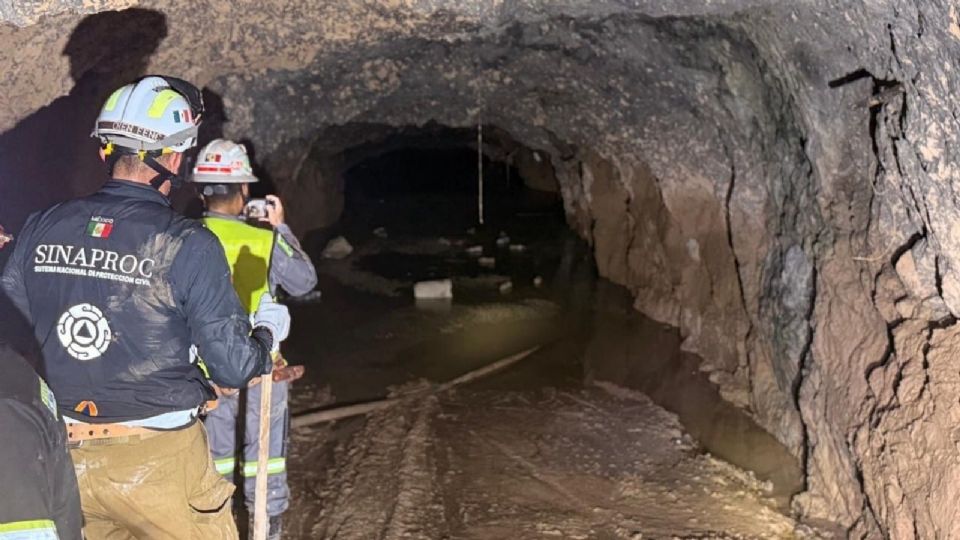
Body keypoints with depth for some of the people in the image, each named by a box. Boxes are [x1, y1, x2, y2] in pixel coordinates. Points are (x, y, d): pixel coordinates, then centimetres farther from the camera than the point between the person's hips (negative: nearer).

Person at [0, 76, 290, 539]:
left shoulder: (40, 228, -4)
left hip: (64, 459, 5)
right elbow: (233, 367, -15)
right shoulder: (188, 245, -17)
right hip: (157, 464, -5)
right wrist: (268, 330, 5)